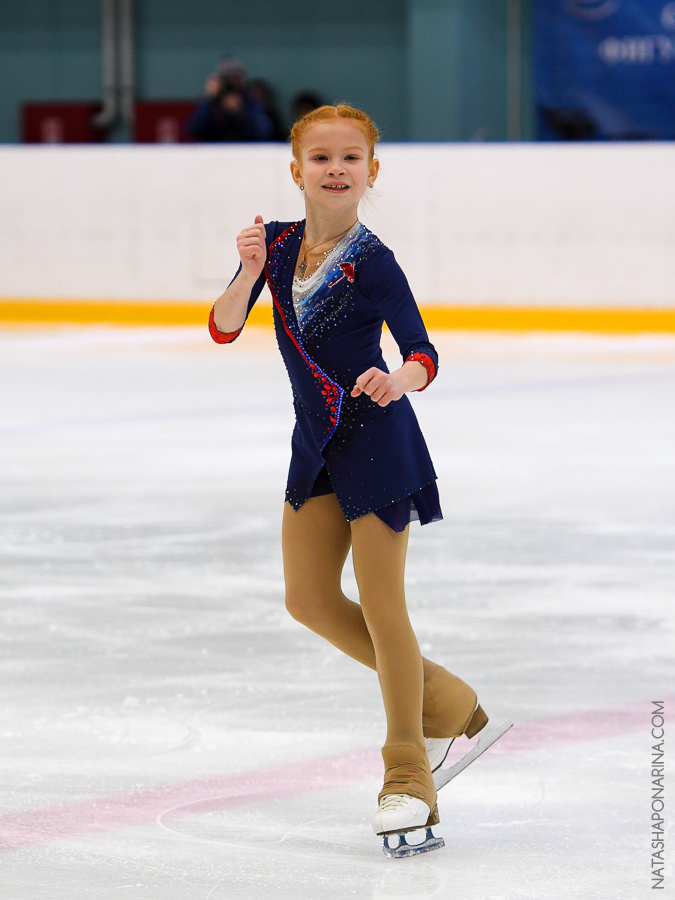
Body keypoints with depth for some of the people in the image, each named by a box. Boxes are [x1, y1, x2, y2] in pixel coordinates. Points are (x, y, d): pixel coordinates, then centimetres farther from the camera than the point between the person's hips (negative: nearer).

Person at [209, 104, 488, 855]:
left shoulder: (371, 262, -17)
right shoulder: (278, 243, -1)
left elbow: (423, 355, -17)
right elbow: (224, 329, -7)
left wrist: (398, 382, -39)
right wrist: (249, 273, -24)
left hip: (376, 439, -7)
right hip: (316, 442, 7)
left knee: (380, 603, -5)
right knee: (309, 599, 9)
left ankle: (408, 779, 5)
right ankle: (445, 704, 26)